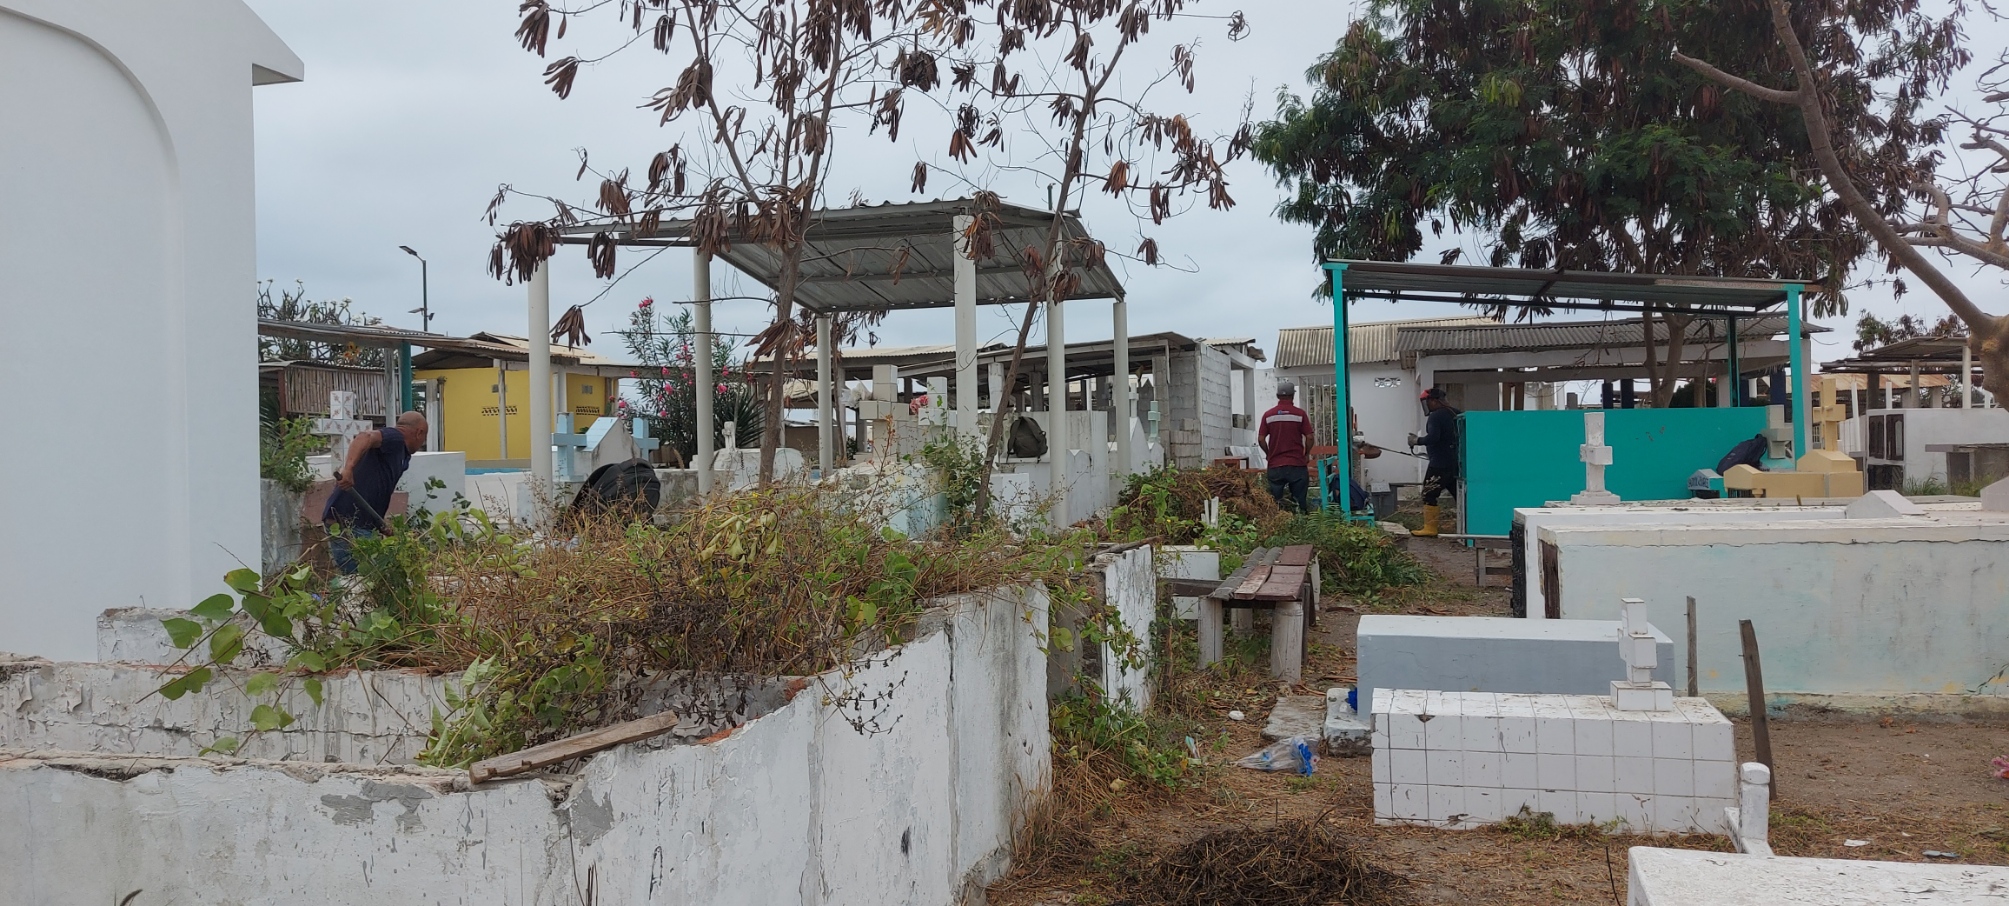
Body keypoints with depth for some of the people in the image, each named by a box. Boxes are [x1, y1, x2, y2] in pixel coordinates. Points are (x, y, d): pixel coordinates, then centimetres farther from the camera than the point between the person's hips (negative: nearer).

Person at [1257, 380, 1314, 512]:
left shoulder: (1268, 415, 3)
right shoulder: (1300, 414, -2)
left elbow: (1260, 439, 2)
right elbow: (1309, 438, -4)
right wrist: (1306, 455, 12)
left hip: (1275, 465, 1)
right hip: (1297, 464, -1)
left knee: (1275, 503, 6)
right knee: (1299, 503, 5)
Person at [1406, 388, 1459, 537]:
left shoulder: (1435, 416, -14)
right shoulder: (1454, 414, 11)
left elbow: (1433, 437, -25)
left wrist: (1417, 441, -10)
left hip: (1440, 463, -9)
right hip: (1454, 462, 9)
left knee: (1429, 495, -3)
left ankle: (1430, 528, -4)